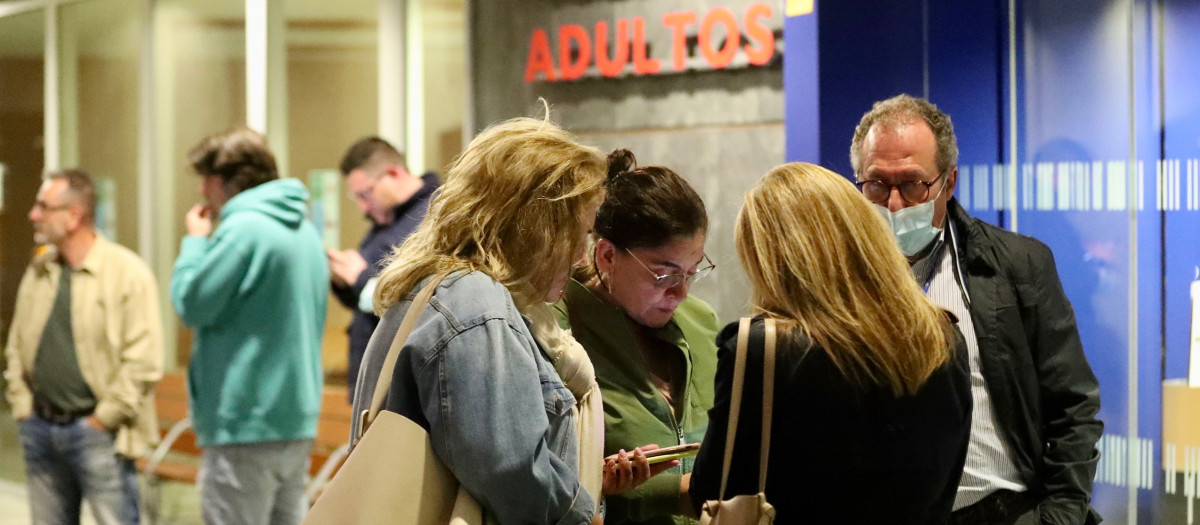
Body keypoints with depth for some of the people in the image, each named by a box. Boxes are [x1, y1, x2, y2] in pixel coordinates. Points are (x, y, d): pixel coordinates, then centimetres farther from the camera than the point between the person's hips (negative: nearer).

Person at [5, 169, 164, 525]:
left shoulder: (128, 273, -10)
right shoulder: (39, 272, 11)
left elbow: (143, 361, -15)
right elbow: (16, 345, 17)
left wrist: (103, 419, -13)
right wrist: (22, 405, 7)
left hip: (97, 432, -6)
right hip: (40, 428, 7)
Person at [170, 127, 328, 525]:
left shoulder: (244, 229, -16)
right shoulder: (305, 230, 13)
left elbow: (191, 304, -13)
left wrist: (195, 240, -1)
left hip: (245, 423, -9)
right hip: (298, 419, 9)